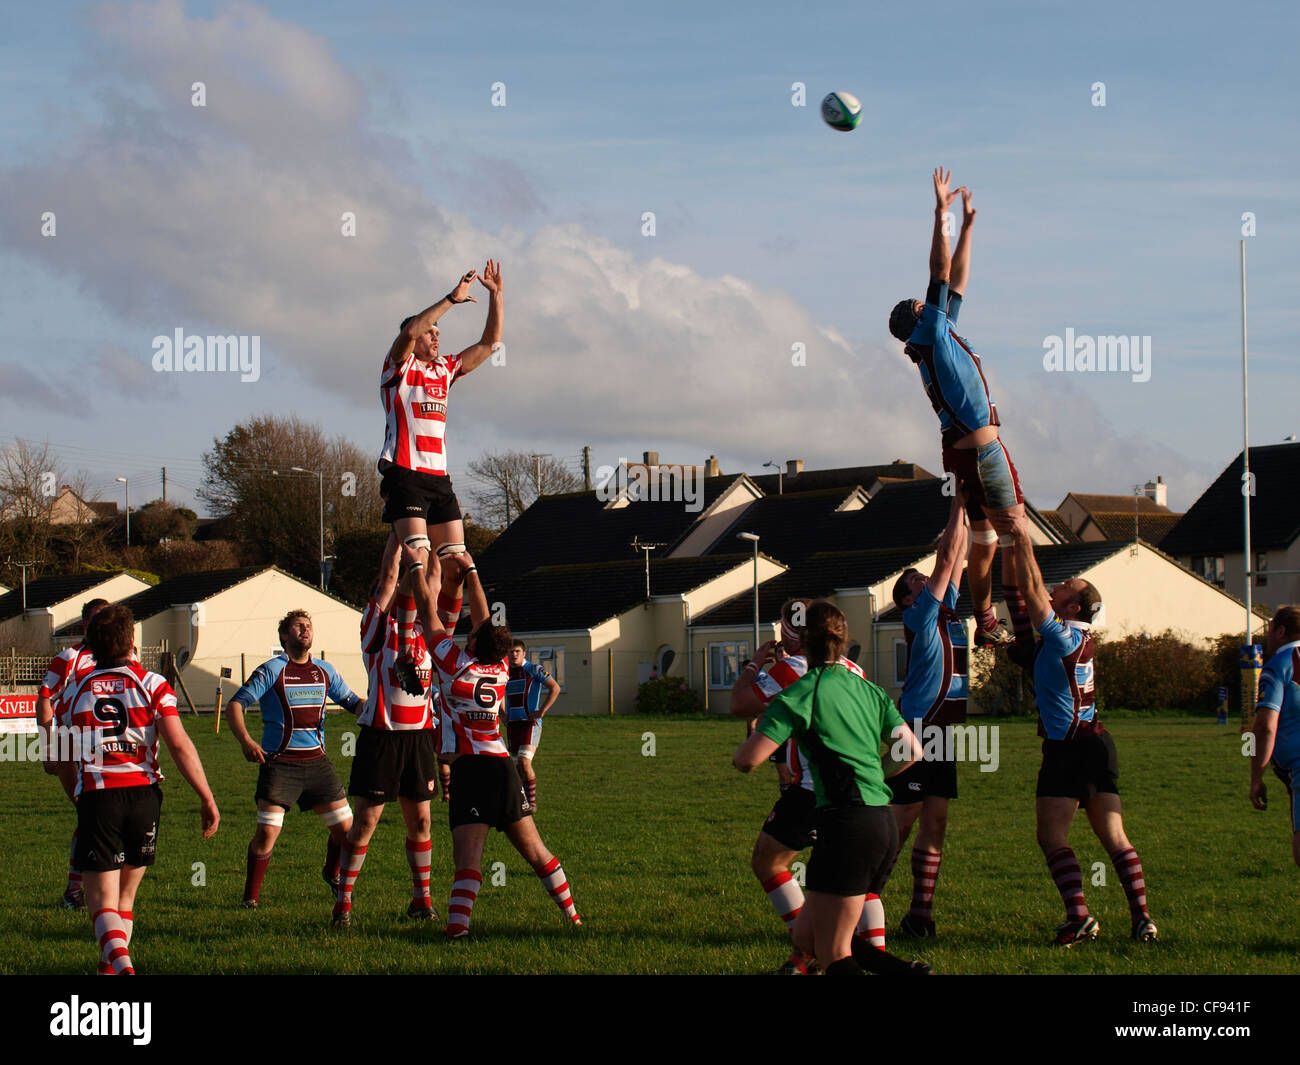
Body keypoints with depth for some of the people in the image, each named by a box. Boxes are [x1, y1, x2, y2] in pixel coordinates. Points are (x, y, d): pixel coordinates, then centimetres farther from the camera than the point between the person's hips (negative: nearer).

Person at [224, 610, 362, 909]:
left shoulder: (324, 671, 10)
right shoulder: (272, 670, -4)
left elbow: (351, 701, 20)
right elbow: (235, 705, -6)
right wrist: (245, 740, -22)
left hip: (316, 761, 5)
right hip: (280, 763, -5)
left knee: (345, 827, 5)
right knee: (268, 831, -13)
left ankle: (332, 874, 35)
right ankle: (251, 895, 4)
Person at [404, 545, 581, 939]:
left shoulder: (455, 666, -5)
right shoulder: (502, 670, 8)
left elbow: (428, 613, 4)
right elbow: (483, 616, 22)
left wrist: (418, 568, 15)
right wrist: (470, 572, 32)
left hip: (469, 769, -5)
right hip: (503, 765, 5)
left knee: (469, 858, -17)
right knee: (534, 850, 14)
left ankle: (457, 926, -32)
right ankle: (572, 915, 20)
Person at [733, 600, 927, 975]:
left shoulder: (801, 693, -5)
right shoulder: (867, 689, 15)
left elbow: (747, 760, -12)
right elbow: (912, 751, 15)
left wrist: (751, 738, 11)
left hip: (846, 824, -7)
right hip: (884, 826, 7)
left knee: (832, 956, -1)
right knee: (805, 937, 15)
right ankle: (910, 972, 1)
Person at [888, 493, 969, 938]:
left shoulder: (949, 612, 17)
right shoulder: (919, 617, -4)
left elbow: (957, 559, 17)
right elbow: (946, 559, -9)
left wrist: (964, 511, 10)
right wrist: (959, 504, -6)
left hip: (946, 733, 7)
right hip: (917, 732, -7)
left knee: (935, 824, 5)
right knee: (902, 822, -5)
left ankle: (920, 913, 7)